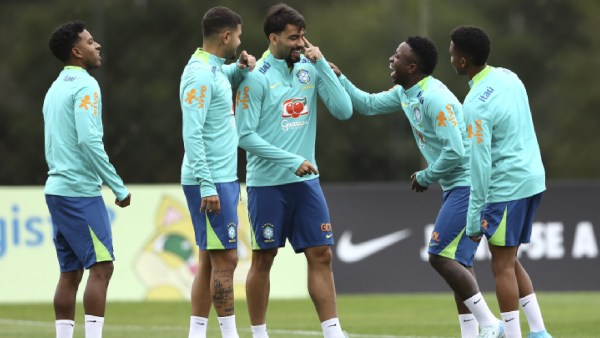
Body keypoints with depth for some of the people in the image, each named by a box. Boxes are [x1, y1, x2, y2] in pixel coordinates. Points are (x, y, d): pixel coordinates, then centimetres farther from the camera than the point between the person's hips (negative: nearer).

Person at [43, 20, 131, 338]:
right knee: (100, 267, -9)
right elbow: (89, 141, -19)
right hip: (80, 192, -9)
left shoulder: (56, 88, 17)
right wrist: (119, 188, -14)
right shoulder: (85, 86, -11)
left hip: (57, 189, 9)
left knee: (70, 272, 9)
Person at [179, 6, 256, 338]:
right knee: (225, 260, -8)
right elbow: (192, 134, -20)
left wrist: (241, 68, 14)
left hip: (222, 179, 9)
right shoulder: (200, 74, -15)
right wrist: (207, 186, -23)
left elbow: (228, 80, 38)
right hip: (211, 182, -9)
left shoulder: (215, 70, 12)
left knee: (209, 261, 9)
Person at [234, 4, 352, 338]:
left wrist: (322, 64, -10)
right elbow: (246, 135, -13)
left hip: (306, 181, 4)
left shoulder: (310, 69, 4)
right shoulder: (256, 77, -10)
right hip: (267, 182, -4)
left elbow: (344, 111, -4)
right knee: (264, 259, 4)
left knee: (321, 255, 0)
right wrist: (292, 160, -17)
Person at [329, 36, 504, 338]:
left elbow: (454, 153, -25)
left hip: (466, 186, -10)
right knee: (457, 262, 9)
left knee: (441, 257, -14)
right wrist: (338, 78, 16)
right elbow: (368, 105, 26)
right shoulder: (405, 94, 10)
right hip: (455, 188, 10)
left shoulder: (435, 99, -20)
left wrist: (425, 177, -11)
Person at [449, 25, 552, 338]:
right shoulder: (508, 77, 5)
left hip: (505, 188, -8)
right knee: (509, 261, 17)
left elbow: (480, 163, -19)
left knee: (502, 265, 0)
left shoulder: (476, 106, -19)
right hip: (532, 179, 8)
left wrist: (474, 217, -14)